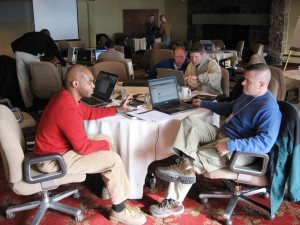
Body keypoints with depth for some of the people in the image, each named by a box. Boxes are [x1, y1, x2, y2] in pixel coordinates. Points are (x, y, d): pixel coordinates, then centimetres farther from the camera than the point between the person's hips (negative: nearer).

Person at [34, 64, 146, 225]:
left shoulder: (66, 97, 0)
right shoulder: (68, 109, -31)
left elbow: (90, 112, 16)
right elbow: (83, 147, -25)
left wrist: (118, 109, 13)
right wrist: (105, 145, -7)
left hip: (59, 146, 10)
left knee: (105, 138, 13)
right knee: (113, 160, -11)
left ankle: (110, 186, 23)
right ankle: (119, 211, 4)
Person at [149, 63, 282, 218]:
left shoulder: (269, 110, -20)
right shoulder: (248, 94, 10)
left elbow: (265, 143, -30)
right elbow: (229, 108, 28)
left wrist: (230, 145, -35)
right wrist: (203, 104, 24)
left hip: (239, 151, -9)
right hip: (221, 134, 9)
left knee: (195, 158, -27)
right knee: (190, 121, -12)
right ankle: (186, 163, -26)